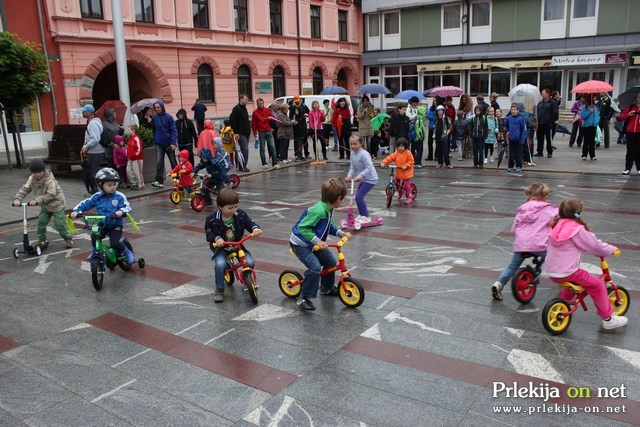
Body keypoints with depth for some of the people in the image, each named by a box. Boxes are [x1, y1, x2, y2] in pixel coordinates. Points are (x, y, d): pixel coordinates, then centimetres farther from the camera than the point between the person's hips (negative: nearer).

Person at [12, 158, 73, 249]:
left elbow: (50, 195, -32)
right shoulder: (32, 179, -5)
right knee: (41, 223, 5)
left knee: (59, 224, -6)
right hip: (45, 207, 7)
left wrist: (36, 200, -39)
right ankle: (42, 240, 22)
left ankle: (68, 239, 11)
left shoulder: (50, 180, -27)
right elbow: (24, 189, -8)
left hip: (57, 205, -7)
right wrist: (17, 198, -26)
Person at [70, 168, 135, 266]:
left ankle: (127, 253, 7)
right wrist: (76, 211, -8)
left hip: (116, 225, -4)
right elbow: (85, 204, 6)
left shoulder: (119, 196, -12)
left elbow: (127, 206, -19)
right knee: (94, 238, -14)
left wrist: (121, 212, -40)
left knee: (115, 243, -21)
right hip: (102, 225, 4)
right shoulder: (97, 197, -1)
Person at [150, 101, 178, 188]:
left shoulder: (168, 117, -7)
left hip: (168, 144, -2)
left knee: (173, 162, 10)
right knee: (159, 162, -8)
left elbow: (173, 130, -8)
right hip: (159, 144, 2)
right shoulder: (154, 118, 3)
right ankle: (159, 181, -8)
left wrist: (173, 142, -16)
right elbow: (153, 130, 11)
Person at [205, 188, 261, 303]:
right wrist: (216, 238, -27)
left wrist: (255, 228, -21)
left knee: (250, 262, -18)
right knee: (220, 264, -31)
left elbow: (249, 222, 1)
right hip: (220, 247, -2)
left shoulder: (241, 215, -9)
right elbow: (209, 233, -6)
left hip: (237, 245, 2)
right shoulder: (212, 219, -15)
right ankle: (219, 289, -7)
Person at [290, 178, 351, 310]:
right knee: (315, 267, -24)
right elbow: (302, 228, -32)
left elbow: (329, 226, 15)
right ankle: (304, 298, -9)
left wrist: (341, 233, 3)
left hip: (313, 243, 10)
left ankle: (326, 288, 37)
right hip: (300, 244, -9)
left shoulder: (328, 209, -2)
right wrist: (317, 241, -35)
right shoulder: (318, 211, -32)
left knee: (331, 262, 14)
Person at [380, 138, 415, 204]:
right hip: (398, 172, 5)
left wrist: (406, 166, -25)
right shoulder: (396, 153, -1)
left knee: (407, 185, -6)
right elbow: (389, 158, -8)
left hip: (406, 172, -5)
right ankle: (400, 193, 42)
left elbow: (411, 161, -11)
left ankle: (409, 197, 7)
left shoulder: (408, 153, -11)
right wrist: (383, 162, -22)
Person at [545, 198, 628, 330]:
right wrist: (612, 249, 12)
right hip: (567, 273, -7)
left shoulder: (557, 227, 9)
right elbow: (595, 245, -6)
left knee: (574, 279, 34)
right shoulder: (577, 230, -13)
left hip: (552, 272, 7)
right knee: (598, 285, 7)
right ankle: (608, 319, 13)